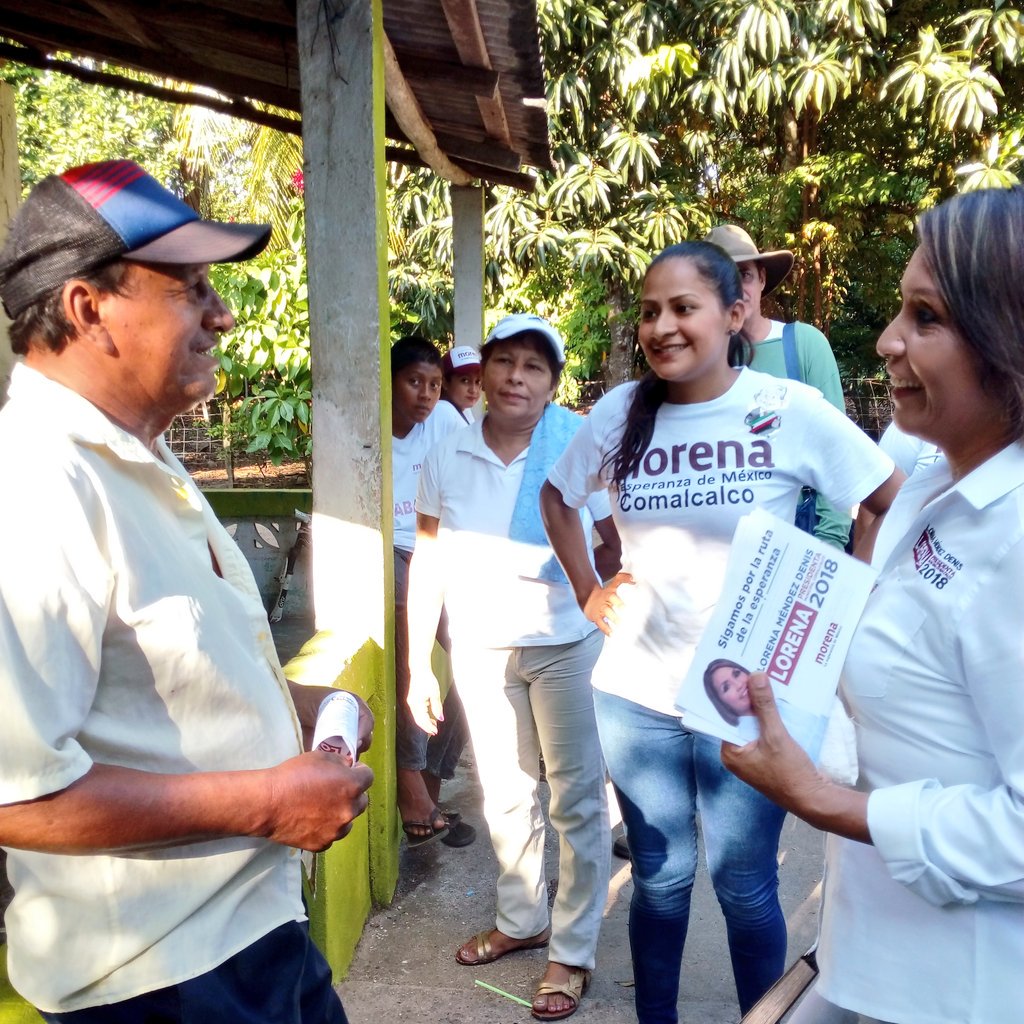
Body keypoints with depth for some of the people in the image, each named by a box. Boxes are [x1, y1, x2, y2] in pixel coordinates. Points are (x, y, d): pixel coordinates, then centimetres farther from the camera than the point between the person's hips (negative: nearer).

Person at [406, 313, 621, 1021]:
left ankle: (573, 951, 24)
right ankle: (521, 920, 40)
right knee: (506, 796, 19)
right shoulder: (448, 458, -3)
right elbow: (429, 560, 1)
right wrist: (418, 665, 1)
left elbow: (616, 545, -5)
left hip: (567, 646, -3)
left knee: (577, 801, 8)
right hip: (480, 650, 3)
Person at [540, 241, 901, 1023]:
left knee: (745, 887, 13)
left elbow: (898, 505, -1)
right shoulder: (620, 412, -2)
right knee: (660, 879, 18)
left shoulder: (791, 411, -10)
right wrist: (588, 594, 7)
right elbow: (556, 497, 14)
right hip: (636, 692, 2)